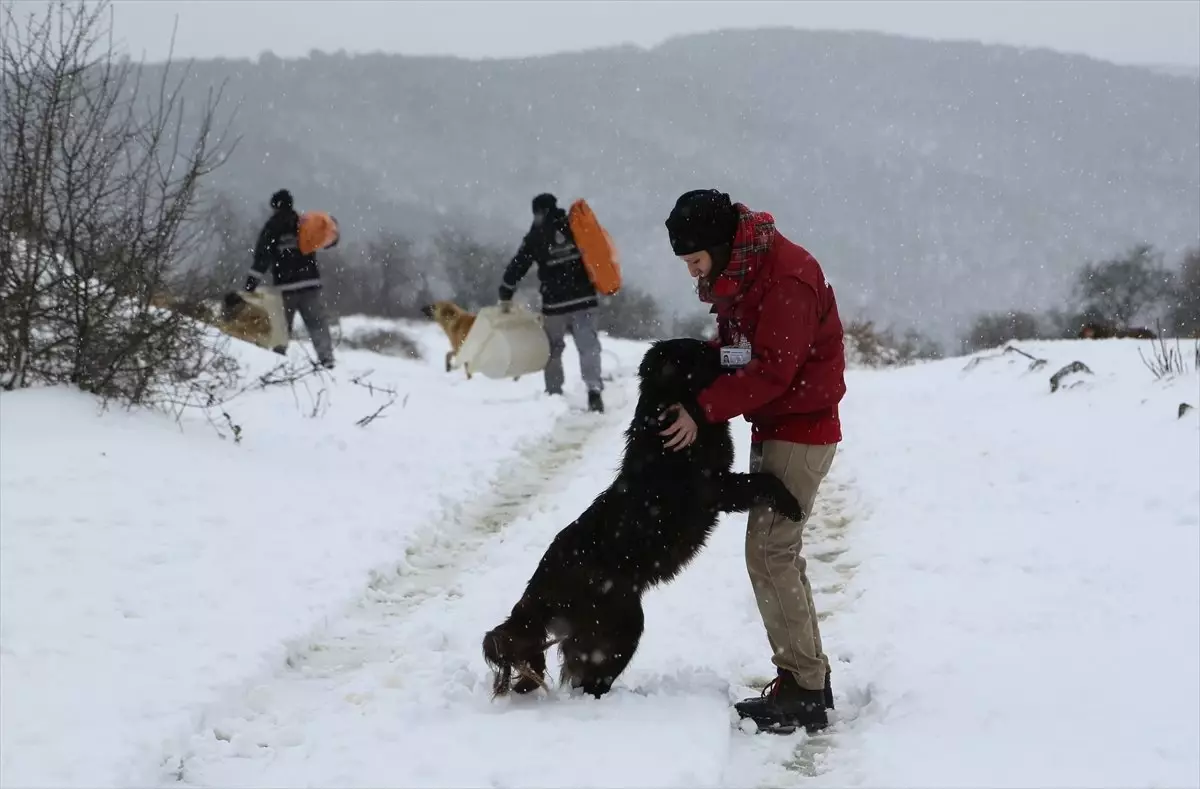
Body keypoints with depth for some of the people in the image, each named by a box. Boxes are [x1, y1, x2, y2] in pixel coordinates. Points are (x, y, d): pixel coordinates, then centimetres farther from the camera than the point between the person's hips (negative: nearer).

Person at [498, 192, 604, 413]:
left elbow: (517, 267, 1)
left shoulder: (535, 237, 0)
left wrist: (505, 295, 11)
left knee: (553, 350, 14)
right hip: (584, 299, 1)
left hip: (555, 303, -1)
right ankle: (594, 390, -17)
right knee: (589, 347, -1)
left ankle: (554, 394, 13)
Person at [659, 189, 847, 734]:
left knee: (770, 553, -12)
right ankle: (809, 679, 19)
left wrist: (704, 411, -24)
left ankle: (804, 692, -8)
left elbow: (772, 369, -26)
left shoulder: (786, 276, -24)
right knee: (778, 552, 12)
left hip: (802, 429, -10)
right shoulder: (733, 272, 7)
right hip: (773, 426, 10)